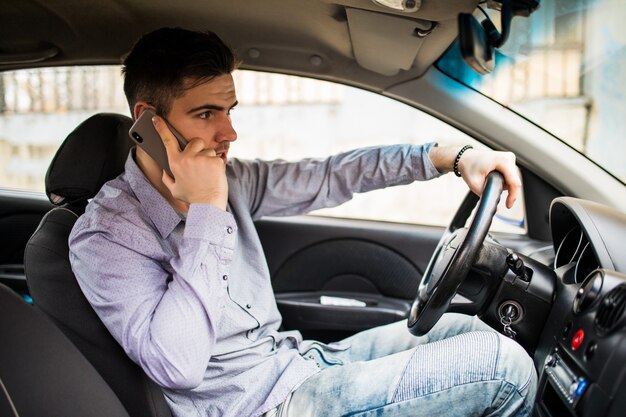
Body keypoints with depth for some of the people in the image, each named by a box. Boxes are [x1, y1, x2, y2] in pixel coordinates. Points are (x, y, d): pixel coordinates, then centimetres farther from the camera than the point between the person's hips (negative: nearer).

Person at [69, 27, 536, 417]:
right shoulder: (106, 236, -20)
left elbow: (328, 177, 6)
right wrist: (205, 213, -30)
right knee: (502, 363, -10)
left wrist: (453, 155, -1)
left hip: (297, 360, 7)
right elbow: (177, 366, -32)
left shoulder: (227, 180, -1)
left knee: (463, 327, 13)